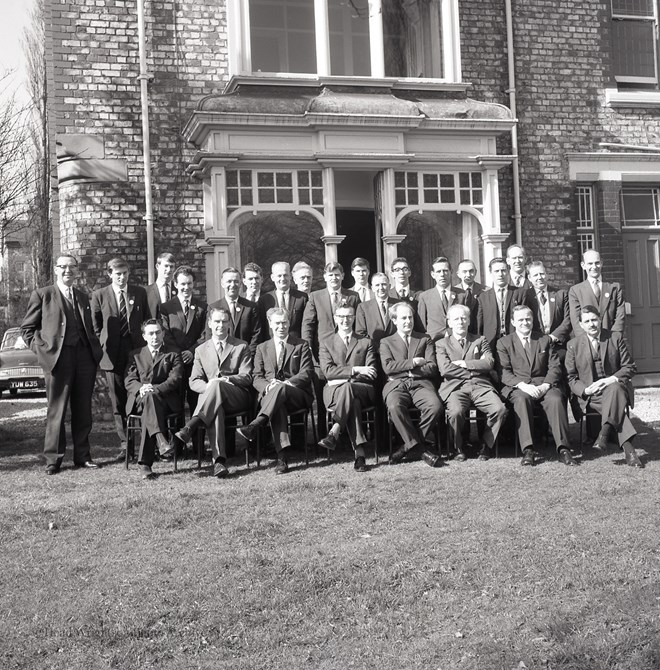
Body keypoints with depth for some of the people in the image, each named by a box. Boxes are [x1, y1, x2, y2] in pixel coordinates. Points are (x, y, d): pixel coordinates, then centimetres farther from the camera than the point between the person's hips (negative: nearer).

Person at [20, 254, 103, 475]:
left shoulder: (83, 298, 19)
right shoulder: (42, 295, 5)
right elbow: (27, 328, 5)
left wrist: (96, 351, 8)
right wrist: (41, 349, -6)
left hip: (84, 357, 4)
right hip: (57, 357, -4)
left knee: (83, 410, 8)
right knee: (56, 411, -1)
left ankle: (82, 456, 16)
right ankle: (53, 459, 7)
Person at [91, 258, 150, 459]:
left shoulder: (140, 293, 8)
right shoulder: (99, 295, 4)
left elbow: (147, 320, 15)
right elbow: (95, 326, 11)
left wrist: (146, 341, 7)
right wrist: (103, 345, 3)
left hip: (137, 349, 0)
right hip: (112, 354, 0)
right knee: (118, 401, 2)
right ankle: (125, 444, 8)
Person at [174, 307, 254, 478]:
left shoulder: (242, 347, 16)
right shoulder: (201, 350, 21)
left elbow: (246, 378, 5)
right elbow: (194, 381, 11)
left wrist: (226, 379, -16)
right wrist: (207, 386, -14)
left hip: (238, 397, -1)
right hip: (209, 398, 1)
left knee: (217, 385, -36)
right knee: (215, 410, -37)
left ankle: (189, 428, -44)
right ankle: (219, 461, -49)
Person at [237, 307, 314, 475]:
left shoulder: (301, 345, 14)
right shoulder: (262, 348, 21)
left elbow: (306, 373, 2)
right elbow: (257, 378, 12)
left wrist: (285, 383, -17)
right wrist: (267, 386, -14)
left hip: (298, 395, -1)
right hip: (269, 395, 1)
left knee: (280, 389, -38)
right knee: (277, 406, -37)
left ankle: (254, 426, -50)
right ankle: (282, 456, -48)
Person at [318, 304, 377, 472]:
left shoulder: (366, 342, 19)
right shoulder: (325, 343, 17)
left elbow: (371, 374, 6)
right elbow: (328, 371, -1)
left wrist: (345, 378, -10)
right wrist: (355, 370, -14)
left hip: (362, 390, 0)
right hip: (334, 391, 0)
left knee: (347, 387, -38)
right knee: (353, 402, -37)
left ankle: (334, 433, -44)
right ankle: (359, 452, -45)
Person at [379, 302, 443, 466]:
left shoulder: (425, 340, 21)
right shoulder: (386, 342, 20)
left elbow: (432, 368, 7)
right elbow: (387, 367, 1)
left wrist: (407, 371, -2)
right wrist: (413, 362, -2)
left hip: (421, 383, 1)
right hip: (396, 385, -1)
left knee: (435, 405, -33)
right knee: (395, 407, -37)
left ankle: (409, 444, -18)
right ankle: (422, 448, -26)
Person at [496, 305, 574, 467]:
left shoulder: (545, 340, 18)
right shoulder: (504, 343, 11)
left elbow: (555, 367, 9)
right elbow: (504, 372, 0)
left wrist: (544, 386, -11)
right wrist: (522, 385, -18)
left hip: (543, 385, 2)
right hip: (517, 387, -2)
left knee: (556, 399, -30)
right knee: (522, 399, -36)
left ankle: (563, 449, -31)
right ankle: (527, 451, -38)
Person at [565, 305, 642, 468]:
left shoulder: (616, 338, 6)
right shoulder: (573, 345, 6)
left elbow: (630, 367, 6)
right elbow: (571, 378, 7)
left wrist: (611, 379, -14)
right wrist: (585, 390, -14)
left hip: (614, 386, 1)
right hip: (589, 394, -1)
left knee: (614, 389, -37)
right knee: (615, 404, -32)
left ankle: (604, 433, -45)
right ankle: (628, 448, -41)